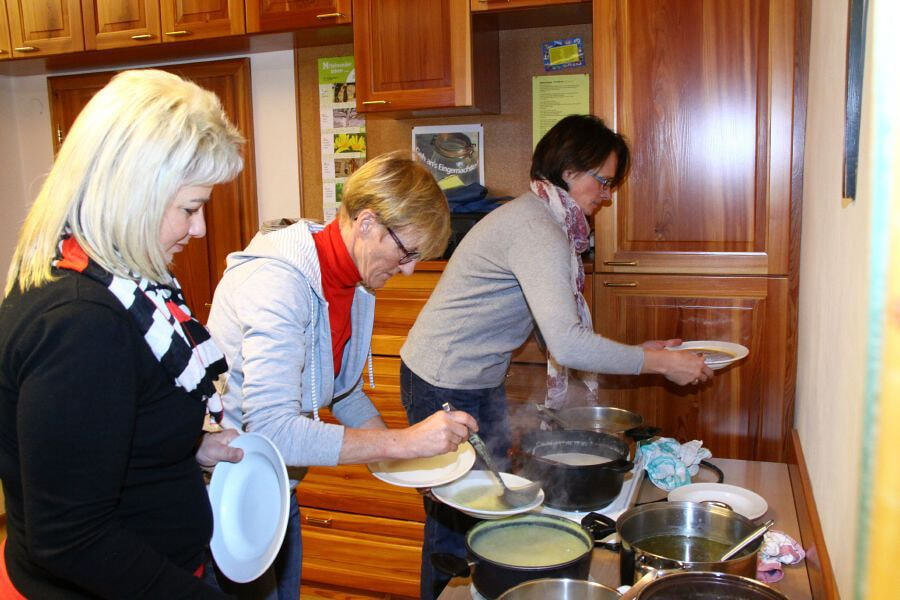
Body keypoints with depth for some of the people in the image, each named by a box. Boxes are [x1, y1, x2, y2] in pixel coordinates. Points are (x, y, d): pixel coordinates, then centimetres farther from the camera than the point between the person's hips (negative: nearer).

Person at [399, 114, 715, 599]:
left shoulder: (539, 219, 9)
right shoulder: (538, 232, -23)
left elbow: (560, 330, 10)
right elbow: (567, 344, -32)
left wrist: (638, 351, 4)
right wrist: (660, 363, -21)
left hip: (478, 382, 10)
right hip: (446, 386, -10)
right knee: (456, 523, 5)